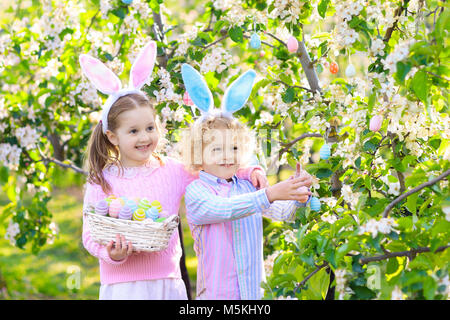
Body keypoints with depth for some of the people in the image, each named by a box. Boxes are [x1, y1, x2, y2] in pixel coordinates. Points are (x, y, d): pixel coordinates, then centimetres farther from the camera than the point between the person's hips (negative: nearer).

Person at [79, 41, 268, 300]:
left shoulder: (172, 171, 5)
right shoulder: (102, 181, -2)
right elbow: (91, 234, -1)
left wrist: (250, 172, -2)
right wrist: (112, 254, -20)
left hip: (167, 281, 2)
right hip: (122, 285, -2)